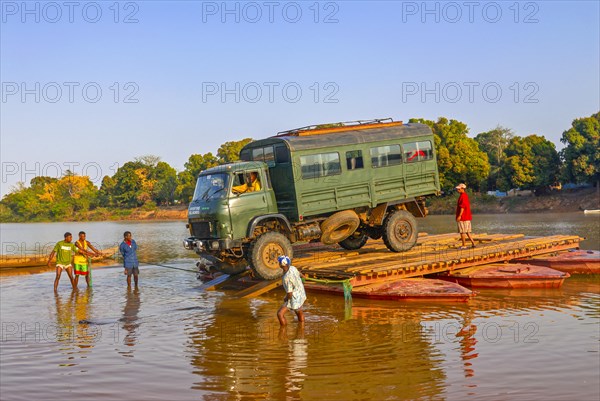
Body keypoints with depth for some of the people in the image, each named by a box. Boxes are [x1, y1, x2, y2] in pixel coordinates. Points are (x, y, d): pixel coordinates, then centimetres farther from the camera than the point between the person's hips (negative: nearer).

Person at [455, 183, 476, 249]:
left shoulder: (462, 196, -15)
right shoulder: (466, 195, 17)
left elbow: (462, 206, -22)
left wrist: (459, 216, -24)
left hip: (462, 217, -10)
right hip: (467, 217, 10)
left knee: (462, 232, -5)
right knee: (467, 231, 13)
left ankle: (464, 245, -2)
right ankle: (473, 243, 11)